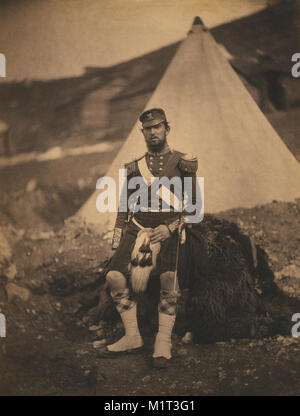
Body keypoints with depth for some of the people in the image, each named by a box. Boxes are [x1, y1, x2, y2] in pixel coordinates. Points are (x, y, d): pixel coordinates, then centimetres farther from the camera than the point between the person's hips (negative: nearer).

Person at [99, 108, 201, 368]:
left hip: (166, 230, -3)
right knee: (115, 276, -12)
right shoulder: (134, 167, 17)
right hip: (136, 229, 3)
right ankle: (132, 337, 4)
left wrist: (170, 227, -10)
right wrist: (117, 243, 13)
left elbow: (193, 204, 4)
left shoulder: (182, 163, 6)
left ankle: (164, 342, 0)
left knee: (168, 283, -19)